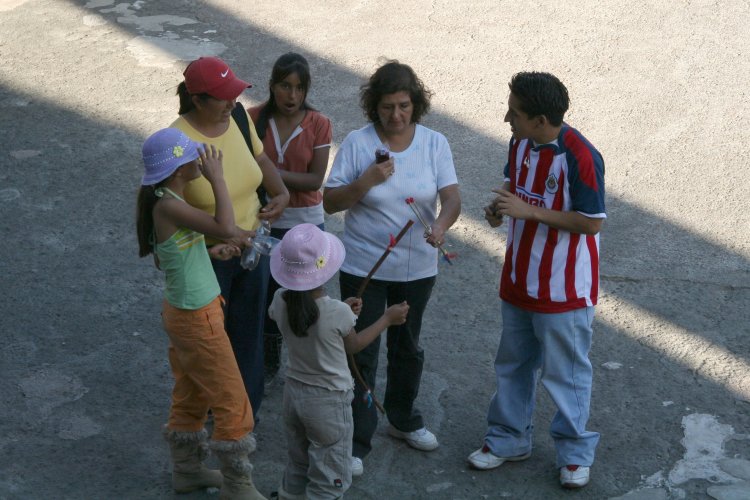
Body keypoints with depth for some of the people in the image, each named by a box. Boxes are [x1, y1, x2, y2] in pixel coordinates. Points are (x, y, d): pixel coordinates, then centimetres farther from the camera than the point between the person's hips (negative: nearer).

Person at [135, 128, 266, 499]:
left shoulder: (163, 200, 2)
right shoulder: (169, 206, -27)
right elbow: (227, 228, -38)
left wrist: (209, 252, 4)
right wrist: (216, 178, -29)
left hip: (182, 311, 10)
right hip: (197, 318, -10)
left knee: (191, 393, 23)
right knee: (232, 400, 3)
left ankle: (185, 469, 39)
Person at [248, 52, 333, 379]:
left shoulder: (318, 125, -11)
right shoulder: (255, 119, -8)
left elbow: (315, 180, -14)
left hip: (305, 223, -1)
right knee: (267, 292, 15)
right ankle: (269, 360, 34)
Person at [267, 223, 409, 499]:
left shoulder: (280, 301, -12)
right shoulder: (336, 313, -27)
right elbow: (353, 345, -6)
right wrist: (388, 318, 6)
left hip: (293, 392, 6)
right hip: (328, 401, -6)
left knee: (297, 468, 24)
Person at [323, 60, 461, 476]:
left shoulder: (434, 143, -5)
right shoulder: (357, 143, -12)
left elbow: (452, 196, -13)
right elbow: (329, 202, -12)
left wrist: (441, 224, -34)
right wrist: (367, 181, -28)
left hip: (417, 267, 3)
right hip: (363, 267, -3)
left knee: (408, 348, 21)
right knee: (361, 353, 2)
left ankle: (404, 420, 41)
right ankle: (356, 442, 13)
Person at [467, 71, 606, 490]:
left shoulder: (580, 157, -25)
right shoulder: (521, 144, -2)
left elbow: (592, 222, -22)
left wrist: (528, 211, -26)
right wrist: (501, 208, -8)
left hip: (564, 287, -7)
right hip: (520, 279, 7)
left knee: (566, 372, 7)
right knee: (514, 364, 20)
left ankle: (575, 451, 24)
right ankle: (508, 439, 36)